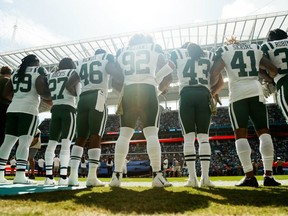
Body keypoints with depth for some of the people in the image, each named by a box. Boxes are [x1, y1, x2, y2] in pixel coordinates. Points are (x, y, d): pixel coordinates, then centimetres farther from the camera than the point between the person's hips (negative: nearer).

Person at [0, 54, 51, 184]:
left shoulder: (16, 72, 22)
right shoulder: (39, 71, 4)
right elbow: (40, 89, -12)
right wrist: (49, 98, 5)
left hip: (13, 109, 6)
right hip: (28, 109, -6)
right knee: (25, 142, -8)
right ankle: (20, 175, -12)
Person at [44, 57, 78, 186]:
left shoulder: (51, 75, 20)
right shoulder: (73, 73, 7)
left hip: (55, 109, 5)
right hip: (68, 109, -4)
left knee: (51, 144, 6)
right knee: (66, 145, -10)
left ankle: (49, 177, 3)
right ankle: (63, 177, -17)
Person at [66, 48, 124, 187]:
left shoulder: (83, 63, 27)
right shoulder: (106, 58, 13)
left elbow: (69, 85, 23)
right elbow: (117, 75, -7)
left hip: (83, 99, 5)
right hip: (97, 98, -5)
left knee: (81, 137, 5)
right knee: (95, 137, -9)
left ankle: (73, 175, -1)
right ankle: (92, 177, -13)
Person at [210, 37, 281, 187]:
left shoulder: (224, 51, 12)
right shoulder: (256, 48, 21)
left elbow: (214, 74, -1)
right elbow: (273, 70, 17)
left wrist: (211, 91, 14)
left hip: (237, 93, -2)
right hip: (256, 91, 3)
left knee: (240, 134, -2)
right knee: (264, 132, 5)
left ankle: (249, 176, -9)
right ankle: (268, 175, 1)